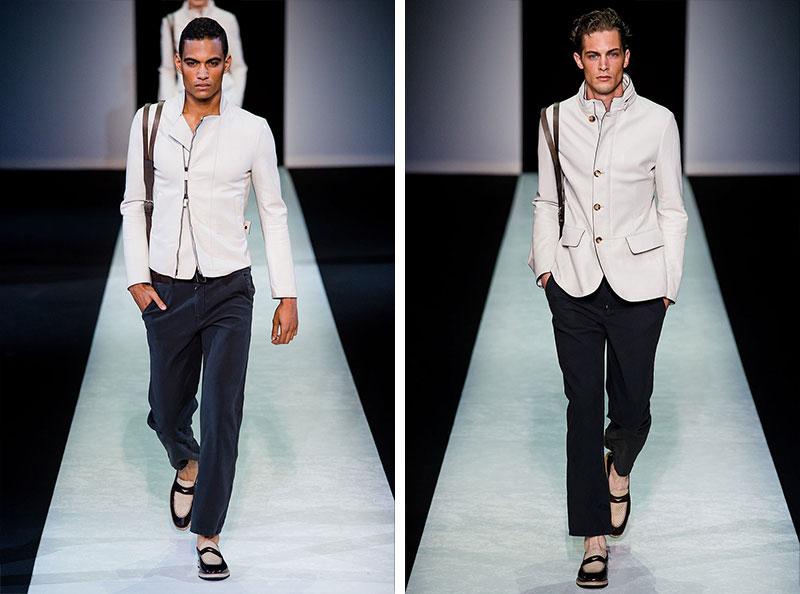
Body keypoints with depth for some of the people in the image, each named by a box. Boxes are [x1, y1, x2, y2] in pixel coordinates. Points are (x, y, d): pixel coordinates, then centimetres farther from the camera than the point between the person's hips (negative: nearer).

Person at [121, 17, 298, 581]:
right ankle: (187, 465, 46)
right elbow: (134, 204, 10)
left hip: (229, 289, -2)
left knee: (222, 412, -7)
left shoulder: (252, 131, -2)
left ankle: (208, 535, 3)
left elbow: (274, 213, 4)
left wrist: (288, 295, 1)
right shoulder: (150, 123, 2)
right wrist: (138, 278, 1)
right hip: (166, 290, 2)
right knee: (167, 409, 11)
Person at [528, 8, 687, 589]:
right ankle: (595, 541, 6)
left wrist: (668, 286, 2)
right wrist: (546, 265, 6)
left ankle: (620, 466, 42)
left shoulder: (658, 121, 1)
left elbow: (672, 210, 5)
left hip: (637, 283, -1)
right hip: (575, 282, 1)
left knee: (632, 406, 5)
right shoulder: (556, 120, 6)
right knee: (583, 409, 0)